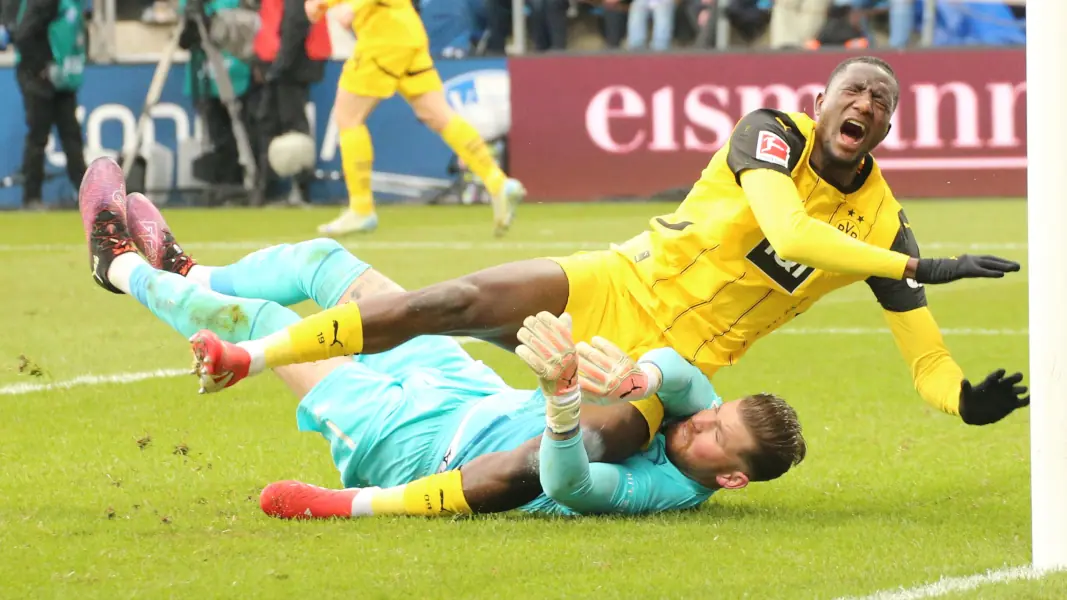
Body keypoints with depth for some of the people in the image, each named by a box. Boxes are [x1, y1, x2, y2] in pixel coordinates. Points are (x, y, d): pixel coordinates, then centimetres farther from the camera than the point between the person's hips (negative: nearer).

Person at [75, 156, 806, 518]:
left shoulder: (654, 490, -38)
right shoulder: (698, 412, -15)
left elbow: (567, 482, -55)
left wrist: (564, 392, -72)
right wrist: (642, 376, -52)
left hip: (403, 442, -8)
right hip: (475, 392, 8)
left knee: (254, 316, 5)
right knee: (320, 258, 17)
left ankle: (123, 267, 34)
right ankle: (185, 276, 47)